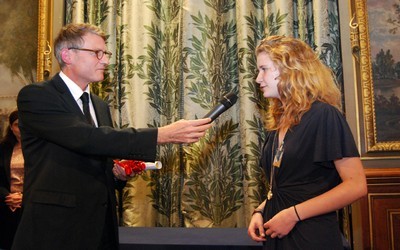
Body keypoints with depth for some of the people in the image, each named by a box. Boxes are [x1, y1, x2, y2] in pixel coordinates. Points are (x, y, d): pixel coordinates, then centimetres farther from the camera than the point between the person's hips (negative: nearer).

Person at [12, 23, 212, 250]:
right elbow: (86, 138, -25)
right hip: (56, 229, -6)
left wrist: (114, 168, 0)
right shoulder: (35, 96, -10)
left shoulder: (101, 106, 13)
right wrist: (163, 135, -29)